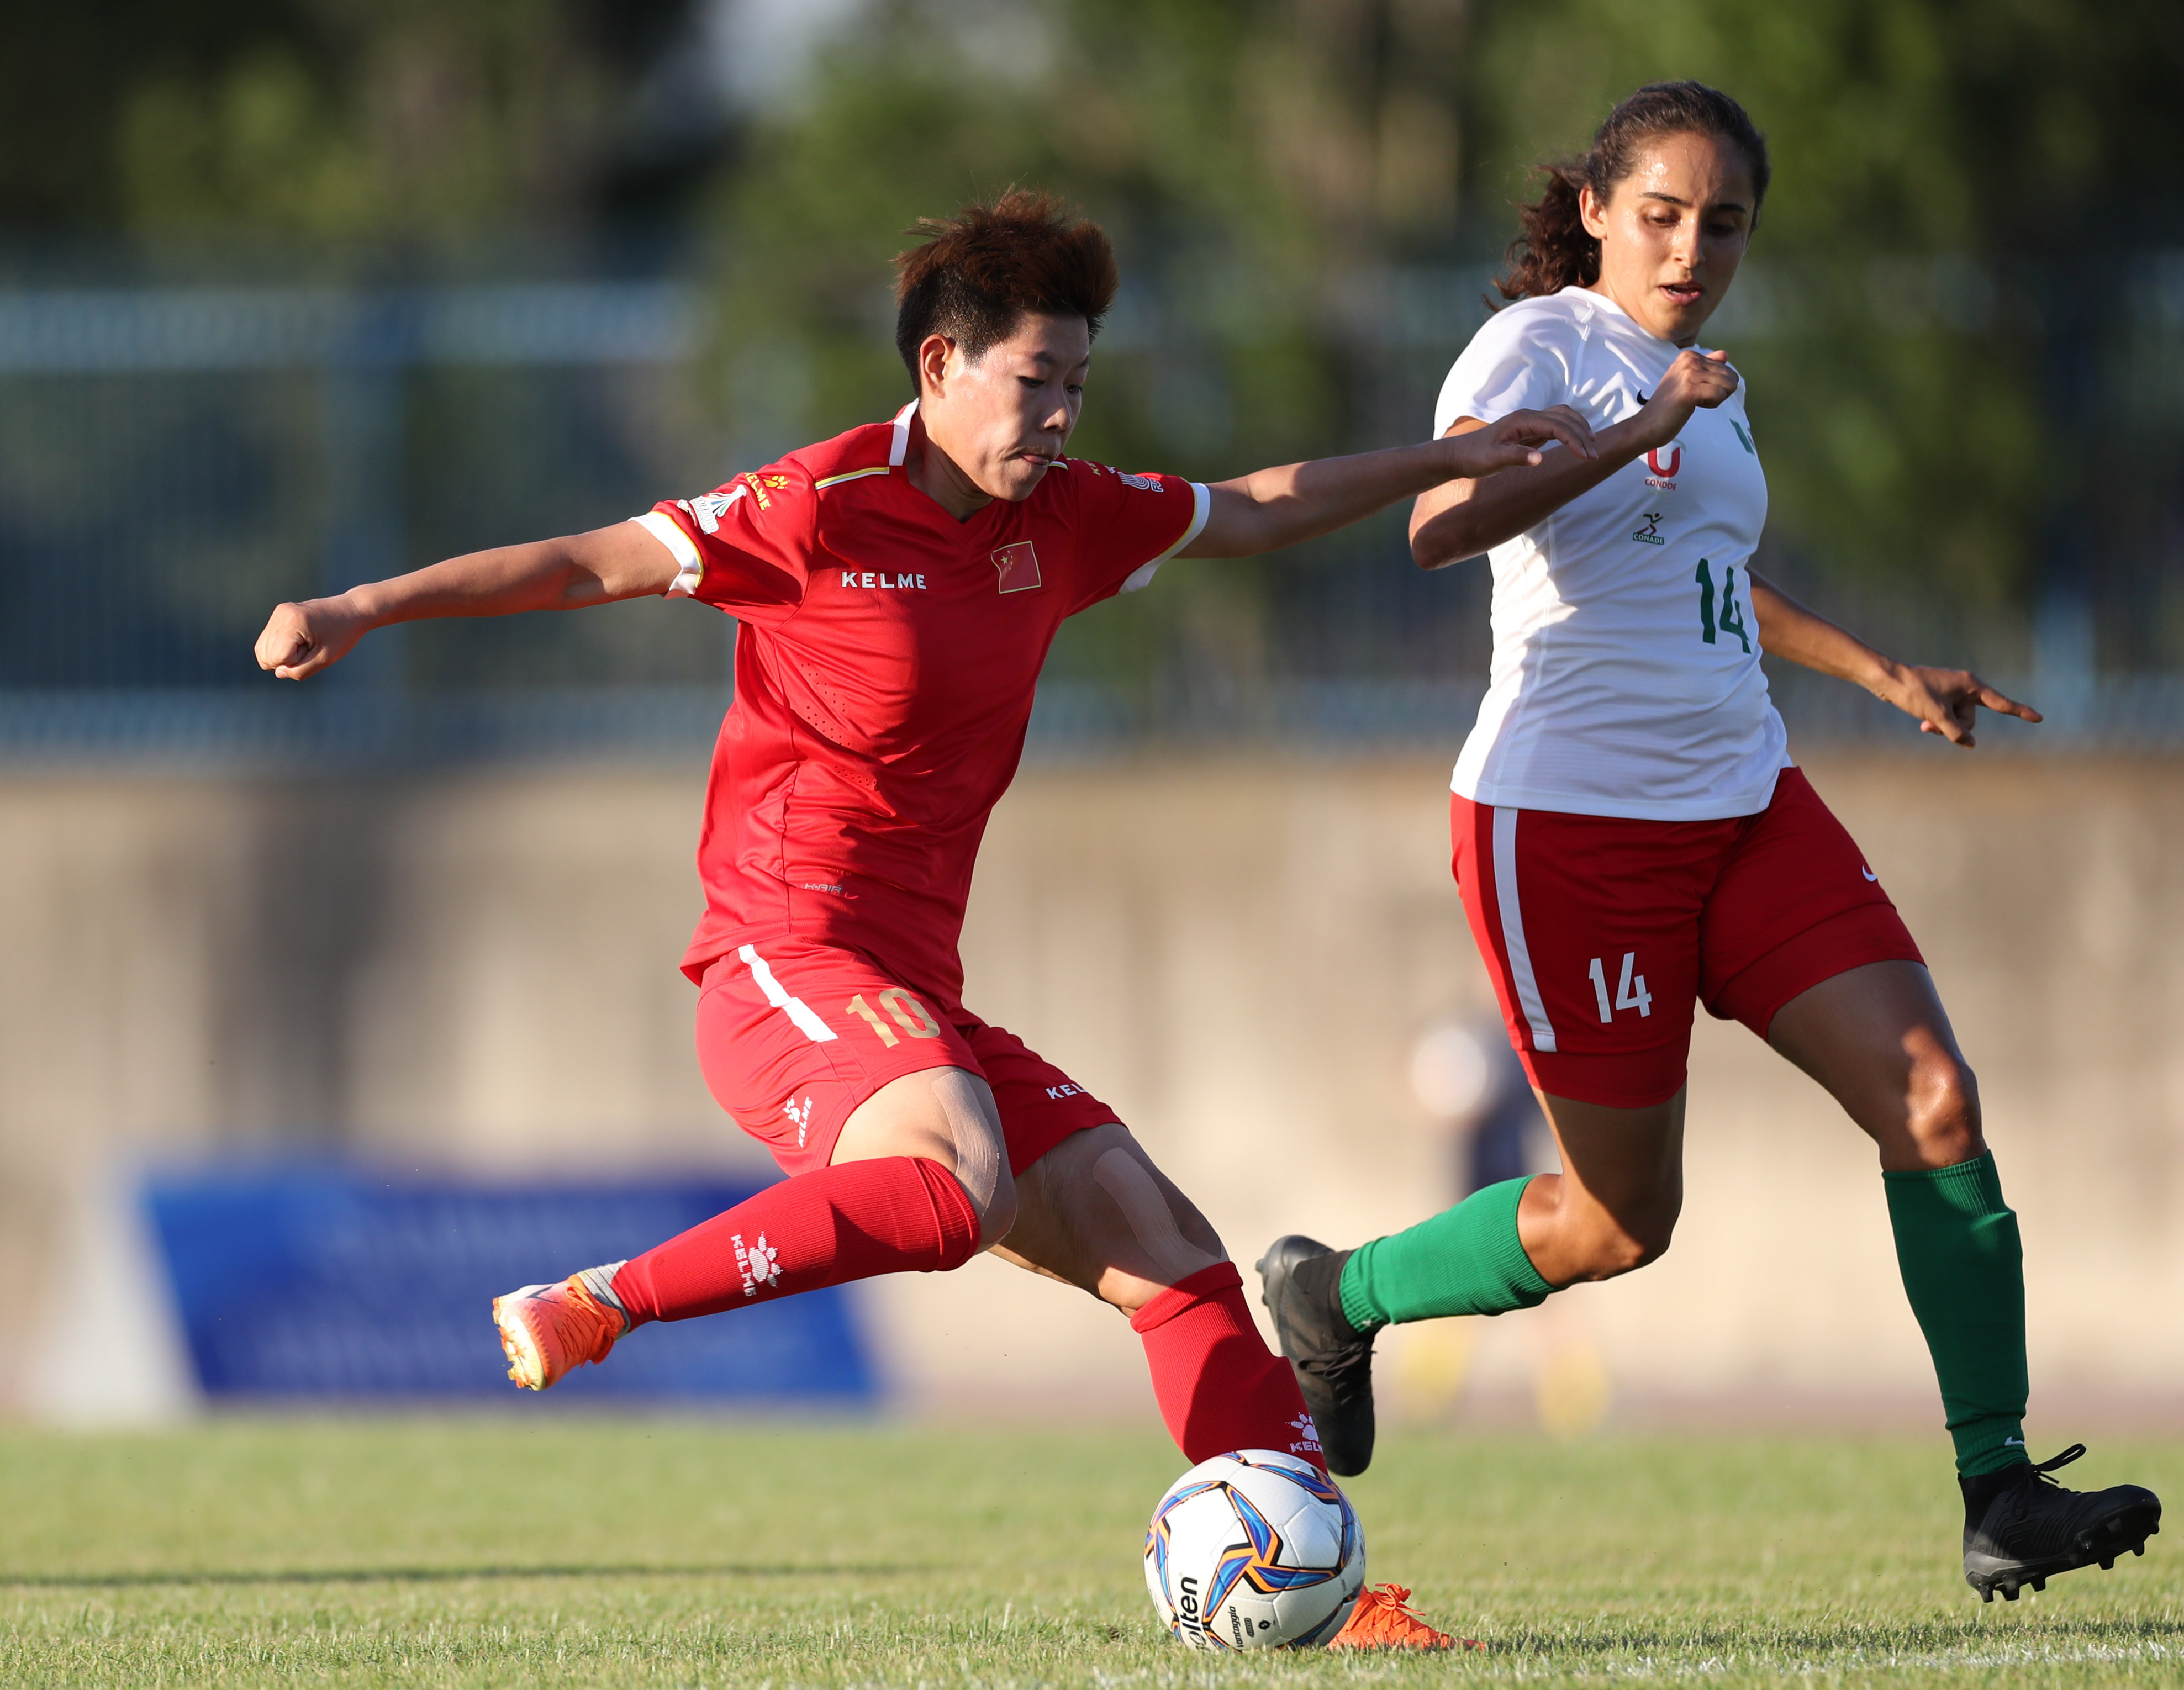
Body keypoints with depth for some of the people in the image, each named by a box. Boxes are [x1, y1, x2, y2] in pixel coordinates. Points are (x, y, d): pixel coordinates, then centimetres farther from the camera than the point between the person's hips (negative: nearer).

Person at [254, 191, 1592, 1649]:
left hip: (913, 997, 8)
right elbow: (591, 564, -4)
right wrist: (362, 609, -9)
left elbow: (1252, 515, 31)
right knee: (958, 1183, -36)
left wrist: (1452, 462, 33)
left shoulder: (1061, 518, 14)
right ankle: (592, 1309, -29)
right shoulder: (823, 511, -8)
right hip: (785, 963, -8)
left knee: (1166, 1244, -1)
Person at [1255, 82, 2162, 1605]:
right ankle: (1336, 1295, 23)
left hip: (1746, 806, 7)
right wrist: (1645, 430, -31)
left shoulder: (1701, 380, 15)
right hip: (1570, 819, -7)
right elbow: (1440, 528, -28)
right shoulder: (1543, 345, -9)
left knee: (1935, 1101, -9)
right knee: (1619, 1224, -2)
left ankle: (2001, 1493, -7)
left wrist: (1883, 674, 30)